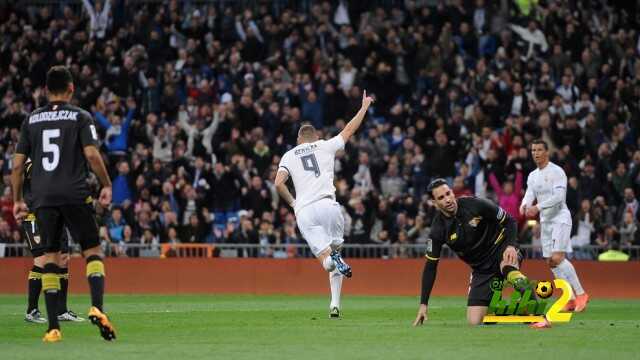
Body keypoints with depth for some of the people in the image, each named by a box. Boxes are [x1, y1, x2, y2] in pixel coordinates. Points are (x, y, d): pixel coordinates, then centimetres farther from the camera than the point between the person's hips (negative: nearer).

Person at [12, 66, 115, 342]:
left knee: (50, 257, 6)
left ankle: (53, 327, 0)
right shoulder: (80, 117, 2)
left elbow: (17, 165, 9)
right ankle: (97, 307, -17)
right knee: (93, 250, 6)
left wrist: (17, 200, 17)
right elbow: (92, 155, -9)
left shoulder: (31, 120, 11)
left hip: (42, 198, 3)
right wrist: (106, 185, 4)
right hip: (75, 194, -3)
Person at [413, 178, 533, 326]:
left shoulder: (475, 205, -16)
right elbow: (430, 266, -3)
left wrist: (511, 246, -24)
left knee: (508, 268, -41)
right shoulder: (439, 229, -10)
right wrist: (423, 304, -6)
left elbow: (509, 221, -4)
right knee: (474, 322, -8)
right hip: (481, 269, 3)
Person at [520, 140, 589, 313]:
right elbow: (529, 195, 4)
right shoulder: (532, 176, 14)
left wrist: (538, 207, -30)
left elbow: (558, 196, -21)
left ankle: (580, 294, -13)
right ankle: (570, 299, 10)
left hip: (560, 219, -8)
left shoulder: (556, 172, -10)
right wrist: (524, 205, -20)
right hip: (545, 221, 8)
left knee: (557, 258, -20)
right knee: (551, 261, 5)